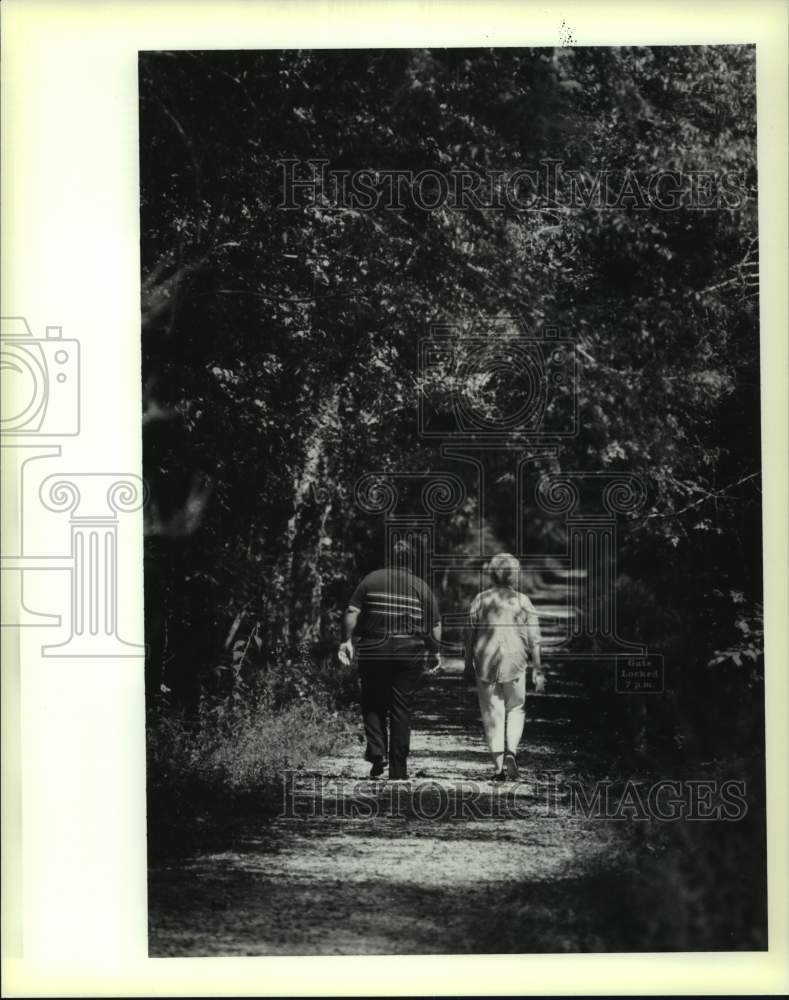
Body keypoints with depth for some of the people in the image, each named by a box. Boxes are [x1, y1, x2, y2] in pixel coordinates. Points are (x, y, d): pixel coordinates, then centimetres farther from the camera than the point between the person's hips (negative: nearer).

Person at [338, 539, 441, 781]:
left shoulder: (371, 580, 3)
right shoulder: (421, 587, 6)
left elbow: (352, 613, -3)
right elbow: (435, 625, 4)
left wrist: (347, 640, 0)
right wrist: (435, 652, 14)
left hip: (374, 651, 0)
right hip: (410, 653, 1)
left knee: (373, 704, 13)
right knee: (402, 709, 6)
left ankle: (377, 753, -5)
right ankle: (398, 769, 7)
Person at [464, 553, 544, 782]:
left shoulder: (480, 600, 2)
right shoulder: (523, 602, 0)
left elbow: (470, 636, 3)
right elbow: (533, 639, -1)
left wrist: (468, 665, 12)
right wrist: (538, 670, 3)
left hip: (485, 662, 1)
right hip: (514, 662, 0)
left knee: (492, 714, 6)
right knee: (516, 709, 16)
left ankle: (499, 766, 3)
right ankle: (511, 751, -5)